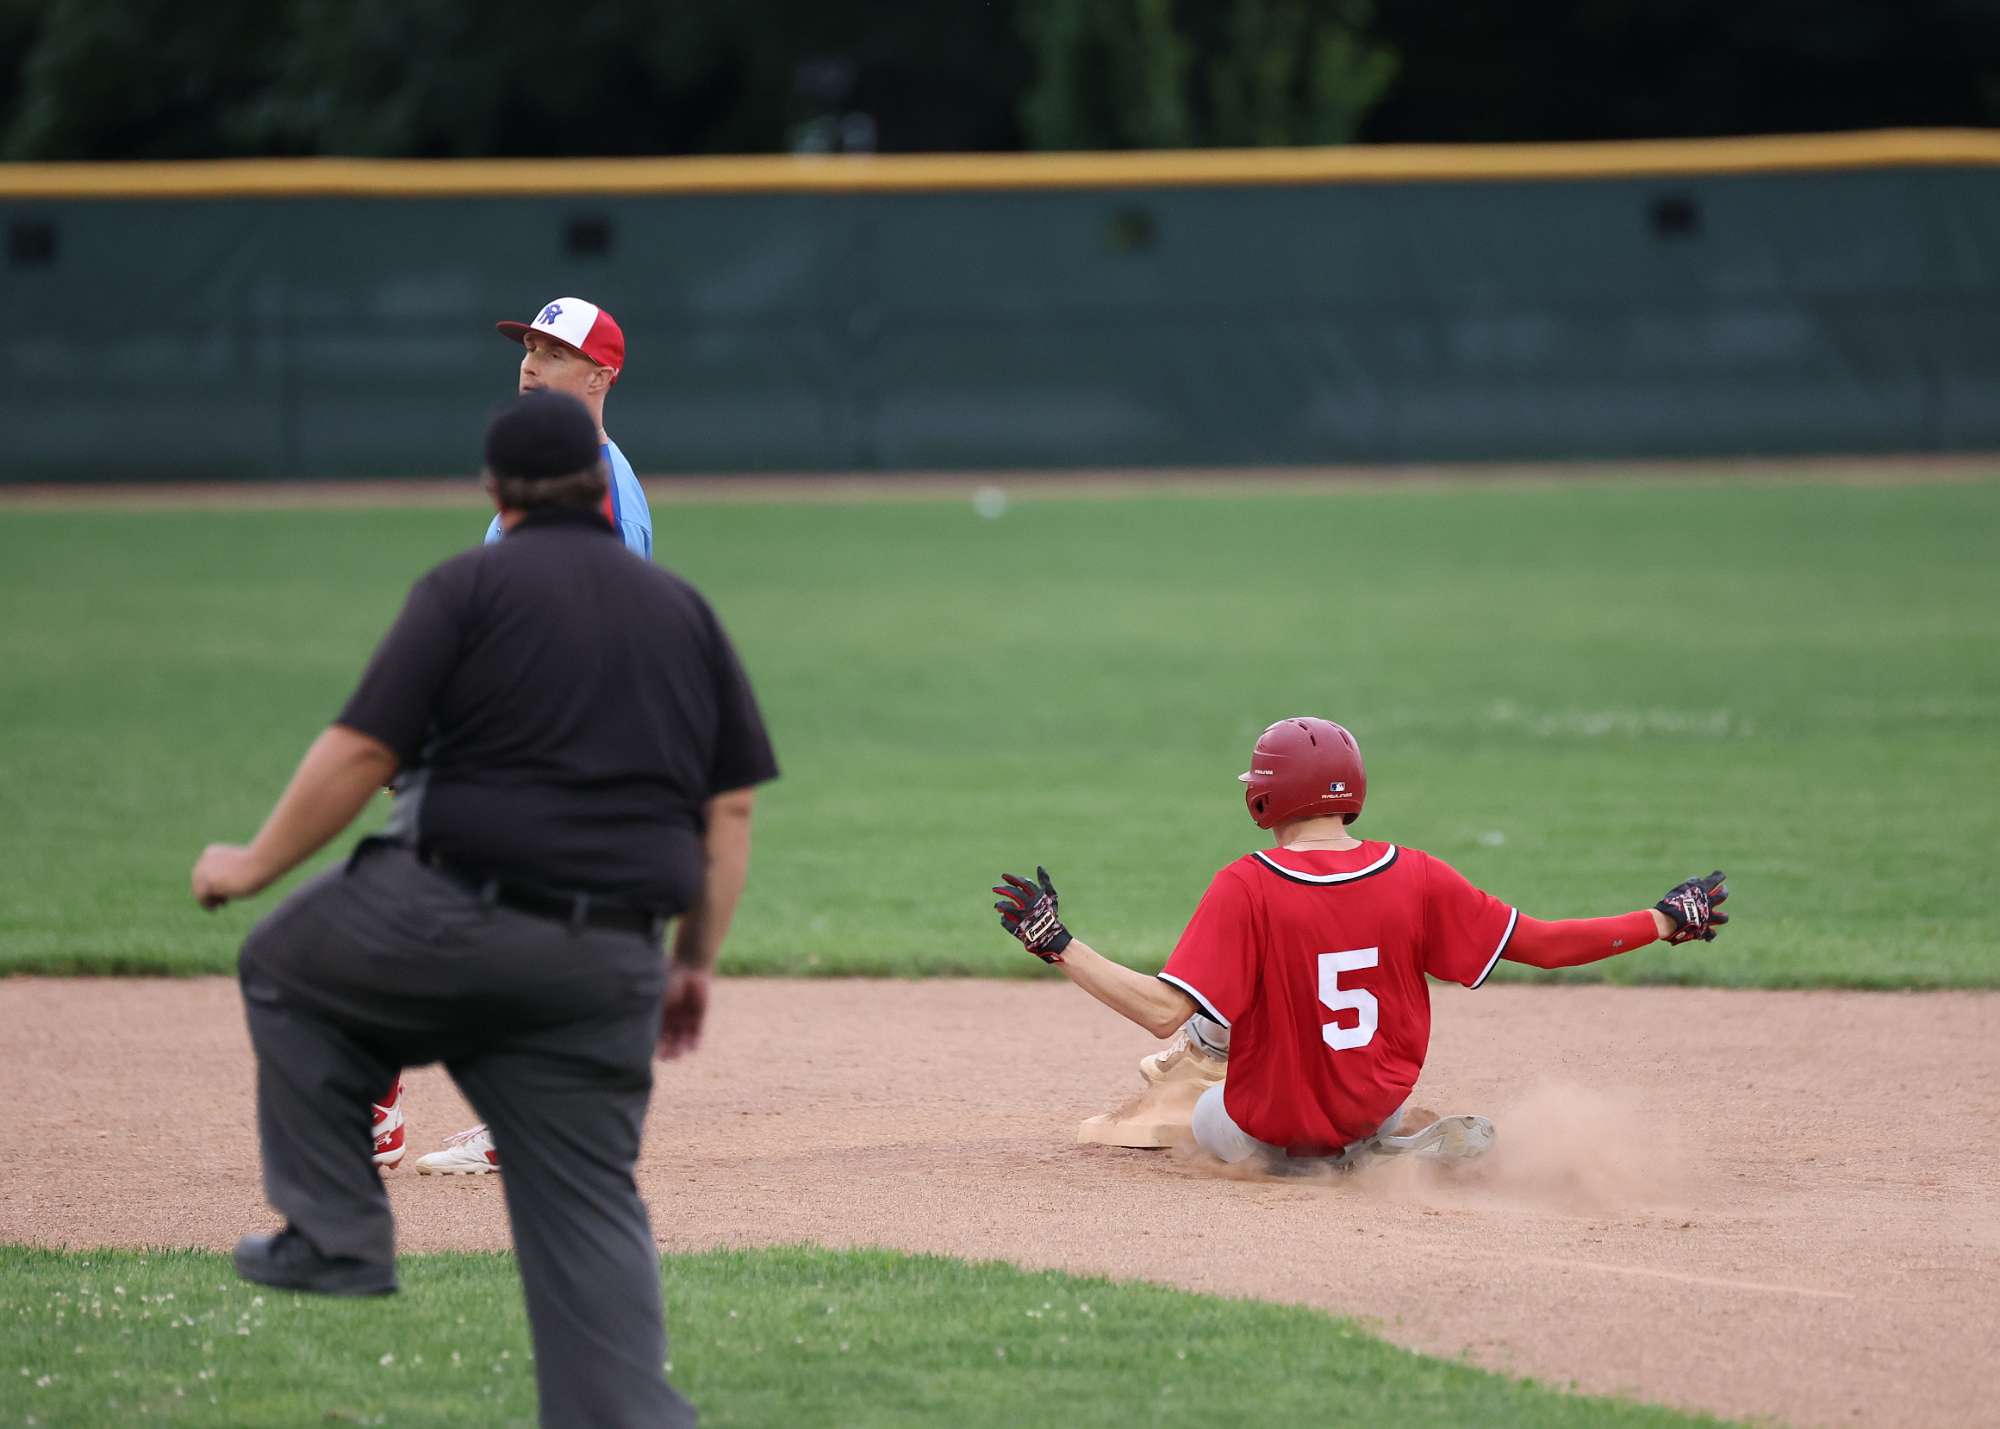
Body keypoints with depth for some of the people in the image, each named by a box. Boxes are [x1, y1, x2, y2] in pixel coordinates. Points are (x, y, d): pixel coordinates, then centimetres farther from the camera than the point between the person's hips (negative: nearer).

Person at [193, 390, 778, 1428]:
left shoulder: (469, 587, -1)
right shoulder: (683, 609, 15)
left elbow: (361, 752, -6)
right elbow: (731, 806, 14)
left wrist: (254, 868, 6)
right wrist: (697, 963, 19)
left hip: (452, 925, -4)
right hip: (610, 969, 4)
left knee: (288, 966, 22)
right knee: (588, 1205, 9)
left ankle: (335, 1234, 15)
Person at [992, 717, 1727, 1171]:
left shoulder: (1245, 890, -21)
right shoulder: (1416, 878, -12)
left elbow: (1163, 1013, -27)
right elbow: (1540, 944, -8)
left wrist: (1056, 943, -22)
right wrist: (1667, 921, 3)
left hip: (1265, 1136, -2)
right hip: (1374, 1108, 2)